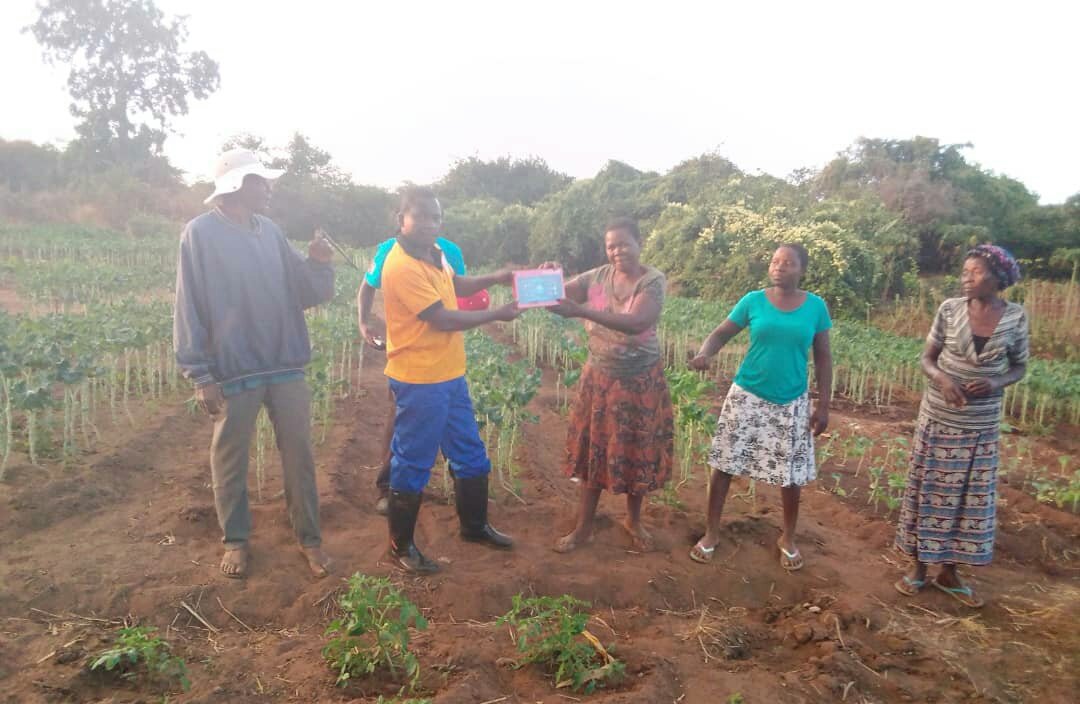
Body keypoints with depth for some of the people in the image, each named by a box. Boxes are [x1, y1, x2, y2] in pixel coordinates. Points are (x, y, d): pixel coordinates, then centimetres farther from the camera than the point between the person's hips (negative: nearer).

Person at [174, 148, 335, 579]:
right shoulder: (201, 233, -6)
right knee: (230, 459, 9)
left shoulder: (270, 231, 7)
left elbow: (307, 294, 10)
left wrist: (320, 264, -11)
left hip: (286, 366, 4)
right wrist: (200, 375, -11)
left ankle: (309, 537, 22)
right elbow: (189, 307, -7)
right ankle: (236, 540, 27)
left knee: (299, 453, 9)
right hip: (233, 370, -4)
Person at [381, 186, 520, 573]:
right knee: (412, 465, 5)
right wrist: (497, 314, -11)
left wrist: (494, 278, 7)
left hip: (450, 375, 9)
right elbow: (443, 319, -21)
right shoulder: (401, 266, -21)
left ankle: (474, 525, 38)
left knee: (470, 454, 19)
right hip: (419, 382, -9)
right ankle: (401, 546, 23)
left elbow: (456, 284, 25)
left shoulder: (434, 252, 6)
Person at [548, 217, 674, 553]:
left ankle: (633, 520, 33)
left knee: (636, 451, 10)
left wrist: (581, 310, -43)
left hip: (640, 381, -3)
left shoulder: (653, 280, -16)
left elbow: (637, 323, -33)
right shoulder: (597, 276, -2)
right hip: (598, 377, 3)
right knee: (594, 449, 9)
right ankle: (583, 527, 22)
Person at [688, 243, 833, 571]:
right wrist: (704, 353, -27)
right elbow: (720, 334, -4)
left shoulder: (815, 307, -3)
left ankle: (788, 538, 32)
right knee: (724, 463, 3)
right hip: (747, 396, 0)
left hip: (792, 402, 1)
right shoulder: (753, 301, -4)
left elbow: (823, 358, 3)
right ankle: (712, 532, 21)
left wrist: (823, 405, 0)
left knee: (791, 473, 8)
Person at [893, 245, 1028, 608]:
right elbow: (927, 359, -1)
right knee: (929, 491, 7)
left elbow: (1020, 366, 5)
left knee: (970, 497, 10)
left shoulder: (1016, 316, -5)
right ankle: (918, 566, 22)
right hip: (938, 418, -1)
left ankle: (949, 572, 25)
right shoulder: (950, 309, -7)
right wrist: (941, 378, -22)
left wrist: (996, 382, -17)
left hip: (981, 425, 1)